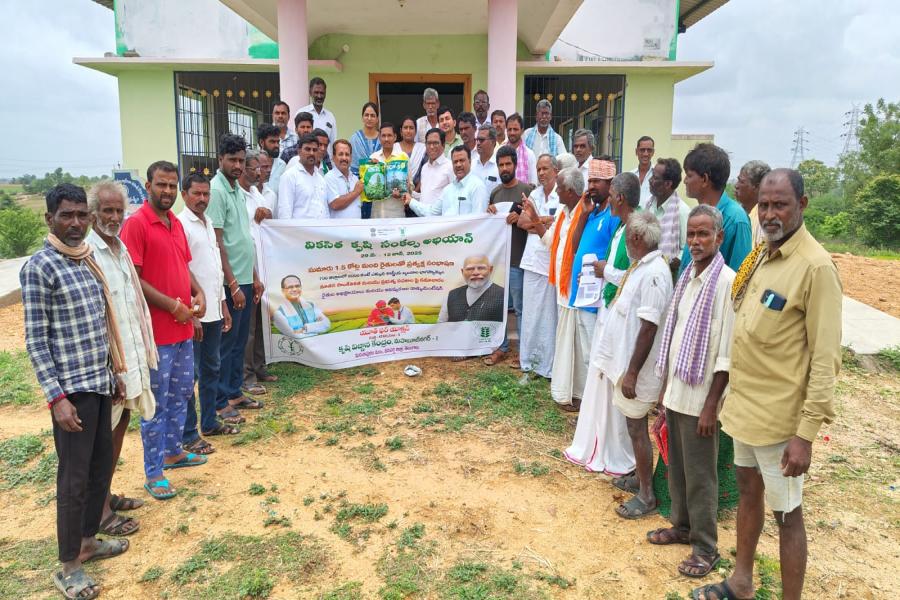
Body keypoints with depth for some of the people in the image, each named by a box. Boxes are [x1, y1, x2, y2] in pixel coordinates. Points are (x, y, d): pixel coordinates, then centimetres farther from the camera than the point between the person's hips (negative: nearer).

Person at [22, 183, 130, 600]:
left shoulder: (86, 261, 10)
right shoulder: (39, 267, -14)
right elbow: (35, 340, -15)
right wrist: (56, 397, -18)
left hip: (99, 382, 8)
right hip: (72, 389, -8)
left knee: (101, 466, 17)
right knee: (74, 477, 3)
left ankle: (88, 541, 36)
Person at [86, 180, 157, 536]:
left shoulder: (120, 248, 10)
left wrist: (144, 348, 16)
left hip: (131, 353, 8)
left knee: (120, 425, 17)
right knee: (104, 433, 2)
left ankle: (106, 494, 33)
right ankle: (100, 512, 16)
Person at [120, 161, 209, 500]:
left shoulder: (176, 224, 11)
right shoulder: (136, 224, -14)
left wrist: (198, 294, 2)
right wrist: (173, 306, -17)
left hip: (183, 327, 8)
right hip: (156, 331, -8)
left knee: (181, 394, 19)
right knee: (156, 402, 2)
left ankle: (173, 451, 36)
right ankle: (153, 473, 14)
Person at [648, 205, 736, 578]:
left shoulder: (727, 282, -15)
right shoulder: (686, 277, 7)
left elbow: (727, 353, -16)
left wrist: (711, 405, -17)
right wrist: (664, 387, 15)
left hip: (700, 396, -7)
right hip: (676, 390, 7)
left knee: (700, 475, 5)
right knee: (676, 467, 19)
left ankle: (706, 547, 21)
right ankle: (682, 526, 37)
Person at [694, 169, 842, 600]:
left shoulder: (815, 267, -18)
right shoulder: (760, 254, 5)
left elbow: (826, 358, -18)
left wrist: (806, 433, -20)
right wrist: (735, 391, 14)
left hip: (779, 414, -8)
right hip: (743, 401, 8)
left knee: (786, 513, 7)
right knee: (748, 490, 21)